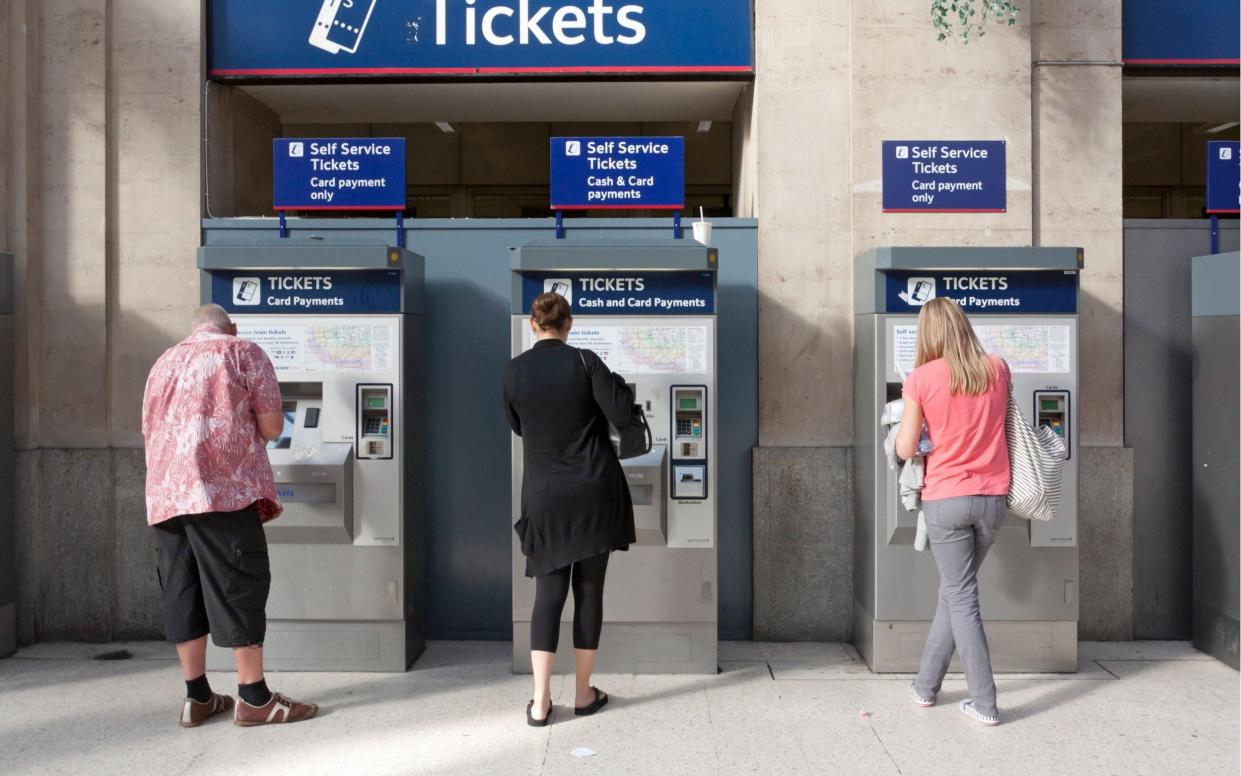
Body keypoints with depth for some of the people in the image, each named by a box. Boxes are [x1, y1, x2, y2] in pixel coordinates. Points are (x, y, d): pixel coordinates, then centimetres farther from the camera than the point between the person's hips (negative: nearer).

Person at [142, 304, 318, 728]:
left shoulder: (163, 364, 23)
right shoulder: (244, 353, 5)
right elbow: (272, 427, 0)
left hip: (164, 496, 6)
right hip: (224, 488, -6)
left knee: (183, 594, 10)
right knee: (240, 588, -3)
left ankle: (197, 697, 15)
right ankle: (254, 699, 0)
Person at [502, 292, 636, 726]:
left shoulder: (514, 371, -1)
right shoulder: (585, 361, -7)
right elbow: (623, 417, -11)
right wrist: (616, 381, 7)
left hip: (545, 497, 1)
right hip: (594, 494, -1)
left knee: (549, 593, 7)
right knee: (589, 590, 9)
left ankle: (540, 703, 6)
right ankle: (584, 694, 18)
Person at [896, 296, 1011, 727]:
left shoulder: (921, 379, -10)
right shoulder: (997, 368, 1)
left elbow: (905, 450, -7)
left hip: (945, 499, -4)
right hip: (992, 498, 4)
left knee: (960, 598, 5)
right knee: (953, 592, 16)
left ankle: (985, 703, 7)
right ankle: (925, 686, 28)